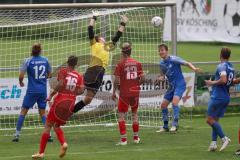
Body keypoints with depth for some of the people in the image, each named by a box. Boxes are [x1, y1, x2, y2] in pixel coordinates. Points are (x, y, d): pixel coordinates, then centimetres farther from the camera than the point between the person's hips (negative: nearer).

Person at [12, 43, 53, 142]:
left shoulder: (28, 61, -9)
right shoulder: (45, 60, 1)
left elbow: (21, 76, -12)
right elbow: (49, 74, 10)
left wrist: (21, 82, 8)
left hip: (32, 90, -3)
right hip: (43, 90, 3)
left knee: (23, 111, 7)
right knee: (42, 112, 13)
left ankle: (17, 134, 6)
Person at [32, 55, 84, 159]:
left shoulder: (63, 71, 0)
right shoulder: (79, 76, 11)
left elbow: (60, 84, -15)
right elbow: (81, 90, -1)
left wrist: (51, 95, -9)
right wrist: (71, 93, 12)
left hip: (60, 100, -5)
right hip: (71, 103, 5)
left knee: (48, 125, 0)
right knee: (57, 126, 20)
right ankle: (63, 143, -6)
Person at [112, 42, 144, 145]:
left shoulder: (120, 64, -8)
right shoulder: (137, 63, 3)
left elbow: (117, 80, -11)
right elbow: (142, 78, 1)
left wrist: (114, 92, 0)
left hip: (124, 93, -4)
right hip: (135, 92, 4)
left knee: (121, 115, 2)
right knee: (134, 114, 18)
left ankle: (123, 139, -7)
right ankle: (136, 138, 23)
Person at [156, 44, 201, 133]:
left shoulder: (173, 59, -12)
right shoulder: (162, 64, 8)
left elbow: (187, 63, -15)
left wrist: (194, 69, -34)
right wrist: (161, 78, -3)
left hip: (180, 84, -8)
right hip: (172, 86, 8)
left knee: (174, 102, -27)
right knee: (163, 105, 6)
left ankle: (175, 124, -25)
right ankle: (165, 126, 17)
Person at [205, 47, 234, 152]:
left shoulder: (221, 66, -14)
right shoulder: (231, 67, 13)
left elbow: (223, 80, -28)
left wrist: (213, 83, -14)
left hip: (217, 96, -9)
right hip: (226, 97, 9)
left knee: (210, 120, -3)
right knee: (215, 120, 13)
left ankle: (224, 138, -9)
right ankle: (213, 143, 7)